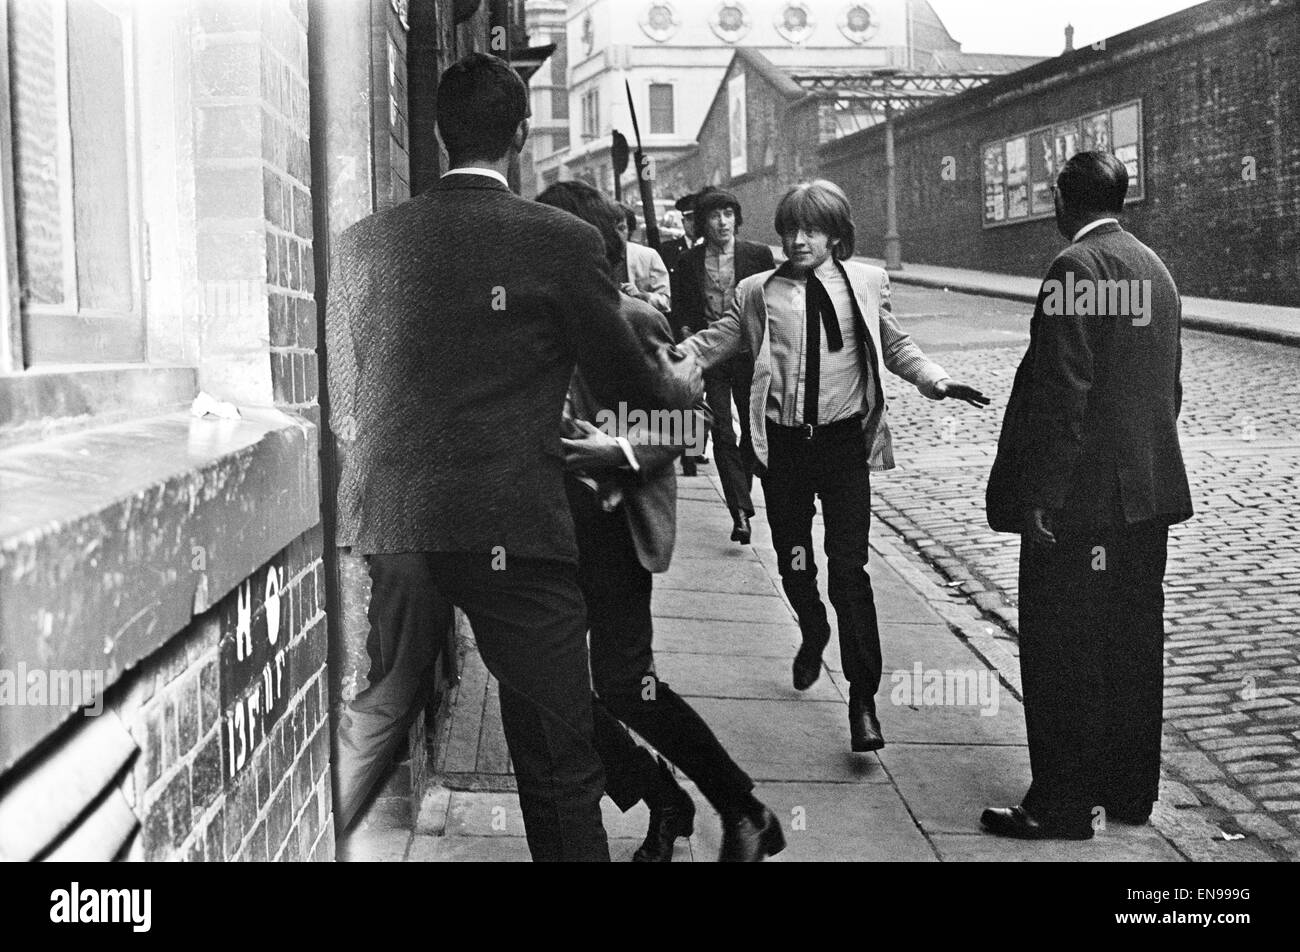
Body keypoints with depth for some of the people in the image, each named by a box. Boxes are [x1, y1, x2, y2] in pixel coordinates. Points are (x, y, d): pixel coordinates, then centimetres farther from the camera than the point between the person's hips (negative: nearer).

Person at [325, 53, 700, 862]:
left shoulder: (363, 243, 6)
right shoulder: (565, 242, -5)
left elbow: (343, 400, 15)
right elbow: (625, 380, 6)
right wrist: (682, 382, 28)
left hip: (386, 529, 4)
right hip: (513, 528, -4)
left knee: (373, 737, 16)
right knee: (559, 765, 5)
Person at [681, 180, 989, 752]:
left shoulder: (866, 283, 4)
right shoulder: (758, 292, 3)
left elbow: (895, 346, 14)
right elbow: (715, 342, 7)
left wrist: (936, 381, 1)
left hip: (844, 441, -1)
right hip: (783, 442, 2)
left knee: (848, 567, -6)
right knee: (792, 558, 13)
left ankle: (862, 700, 2)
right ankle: (813, 633, 47)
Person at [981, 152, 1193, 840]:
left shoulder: (1075, 268, -14)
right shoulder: (1155, 268, 12)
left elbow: (1064, 389, -21)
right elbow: (1170, 385, 17)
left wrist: (1039, 495, -19)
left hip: (1081, 499, -8)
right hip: (1149, 496, 9)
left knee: (1061, 655, 0)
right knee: (1135, 645, 14)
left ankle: (1063, 805, 7)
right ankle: (1131, 791, 24)